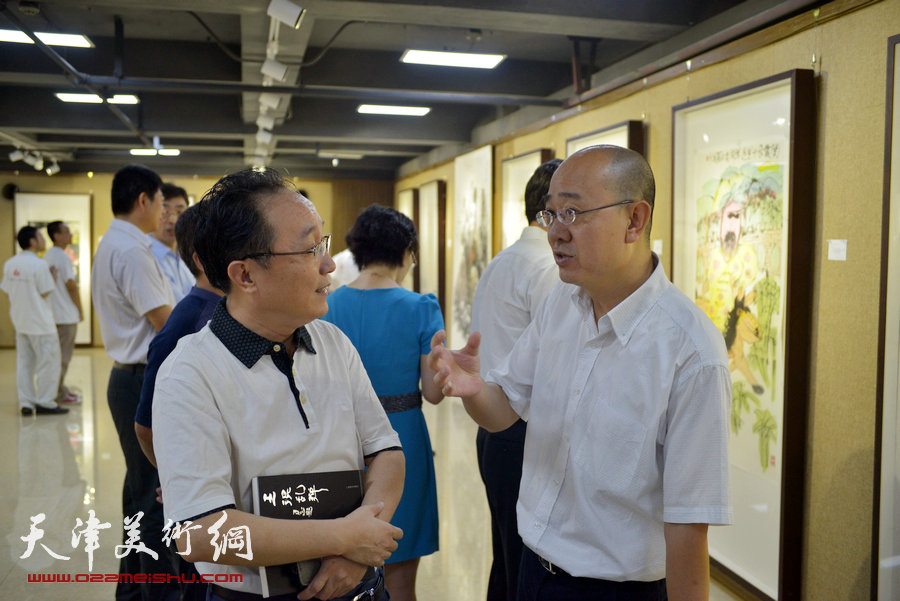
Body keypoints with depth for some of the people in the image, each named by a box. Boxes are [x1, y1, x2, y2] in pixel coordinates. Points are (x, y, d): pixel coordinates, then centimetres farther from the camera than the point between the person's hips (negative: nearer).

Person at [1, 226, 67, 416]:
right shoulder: (39, 265, -16)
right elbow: (45, 293, -14)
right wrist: (53, 277, -1)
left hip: (20, 322, 7)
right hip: (40, 323, -7)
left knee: (24, 363, 12)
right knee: (48, 362, 2)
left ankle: (25, 403, 15)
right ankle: (45, 402, 5)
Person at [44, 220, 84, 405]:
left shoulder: (47, 256, 13)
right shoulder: (63, 257, -15)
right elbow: (71, 284, -17)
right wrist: (80, 309, -8)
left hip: (53, 312, 9)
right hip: (66, 314, -9)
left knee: (57, 353, 16)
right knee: (63, 354, -3)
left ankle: (59, 388, 23)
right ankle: (60, 393, 1)